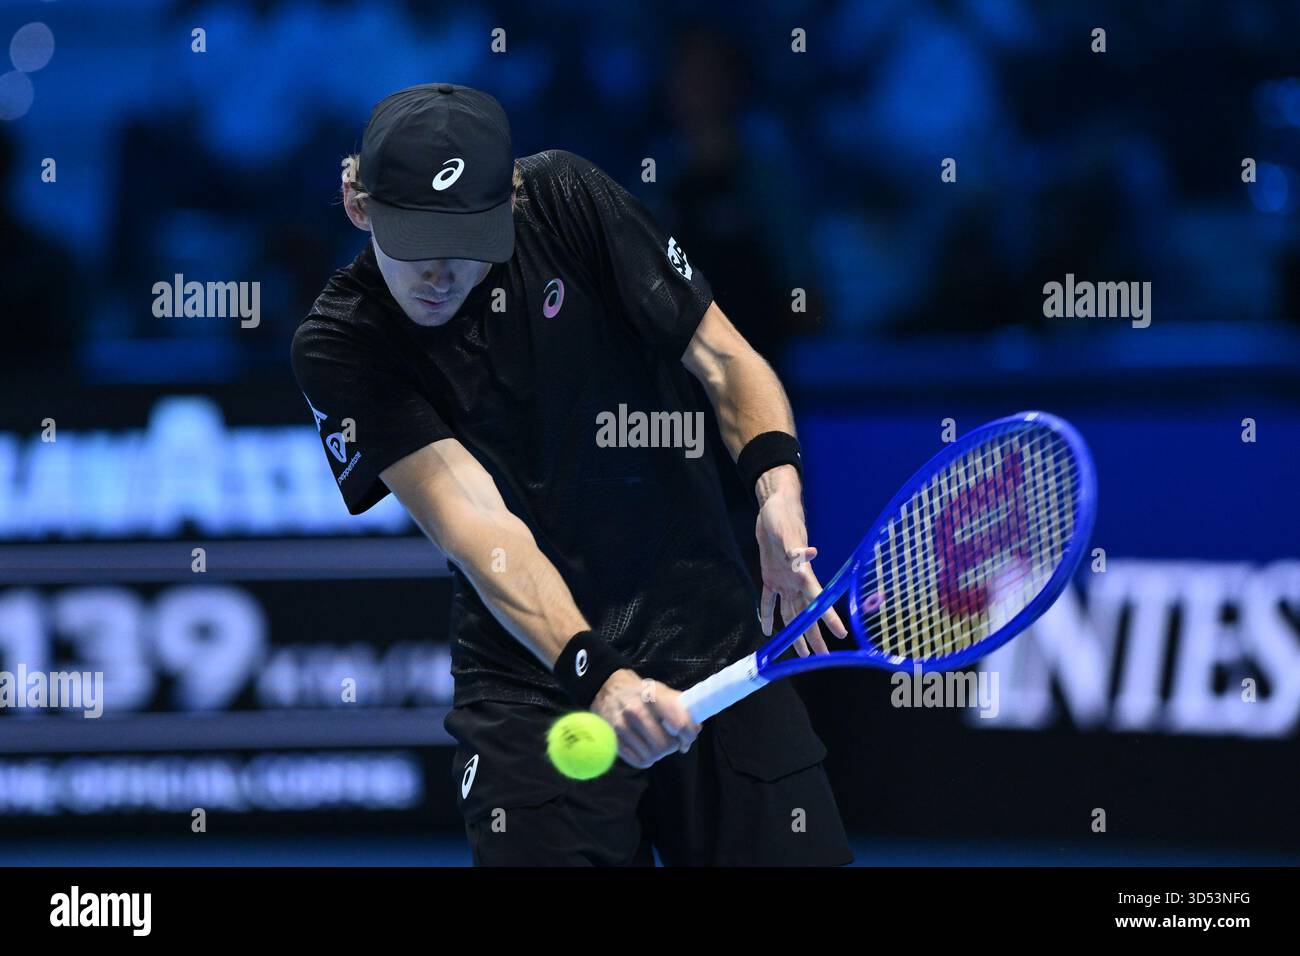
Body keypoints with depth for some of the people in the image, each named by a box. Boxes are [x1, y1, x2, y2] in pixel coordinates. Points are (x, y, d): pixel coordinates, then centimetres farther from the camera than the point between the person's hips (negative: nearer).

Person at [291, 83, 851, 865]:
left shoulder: (569, 200, -7)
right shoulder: (340, 347, -11)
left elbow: (726, 360, -2)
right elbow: (473, 522, -22)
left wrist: (778, 482, -23)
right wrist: (596, 673, -36)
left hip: (709, 631, 2)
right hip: (528, 676, -2)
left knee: (798, 852, -4)